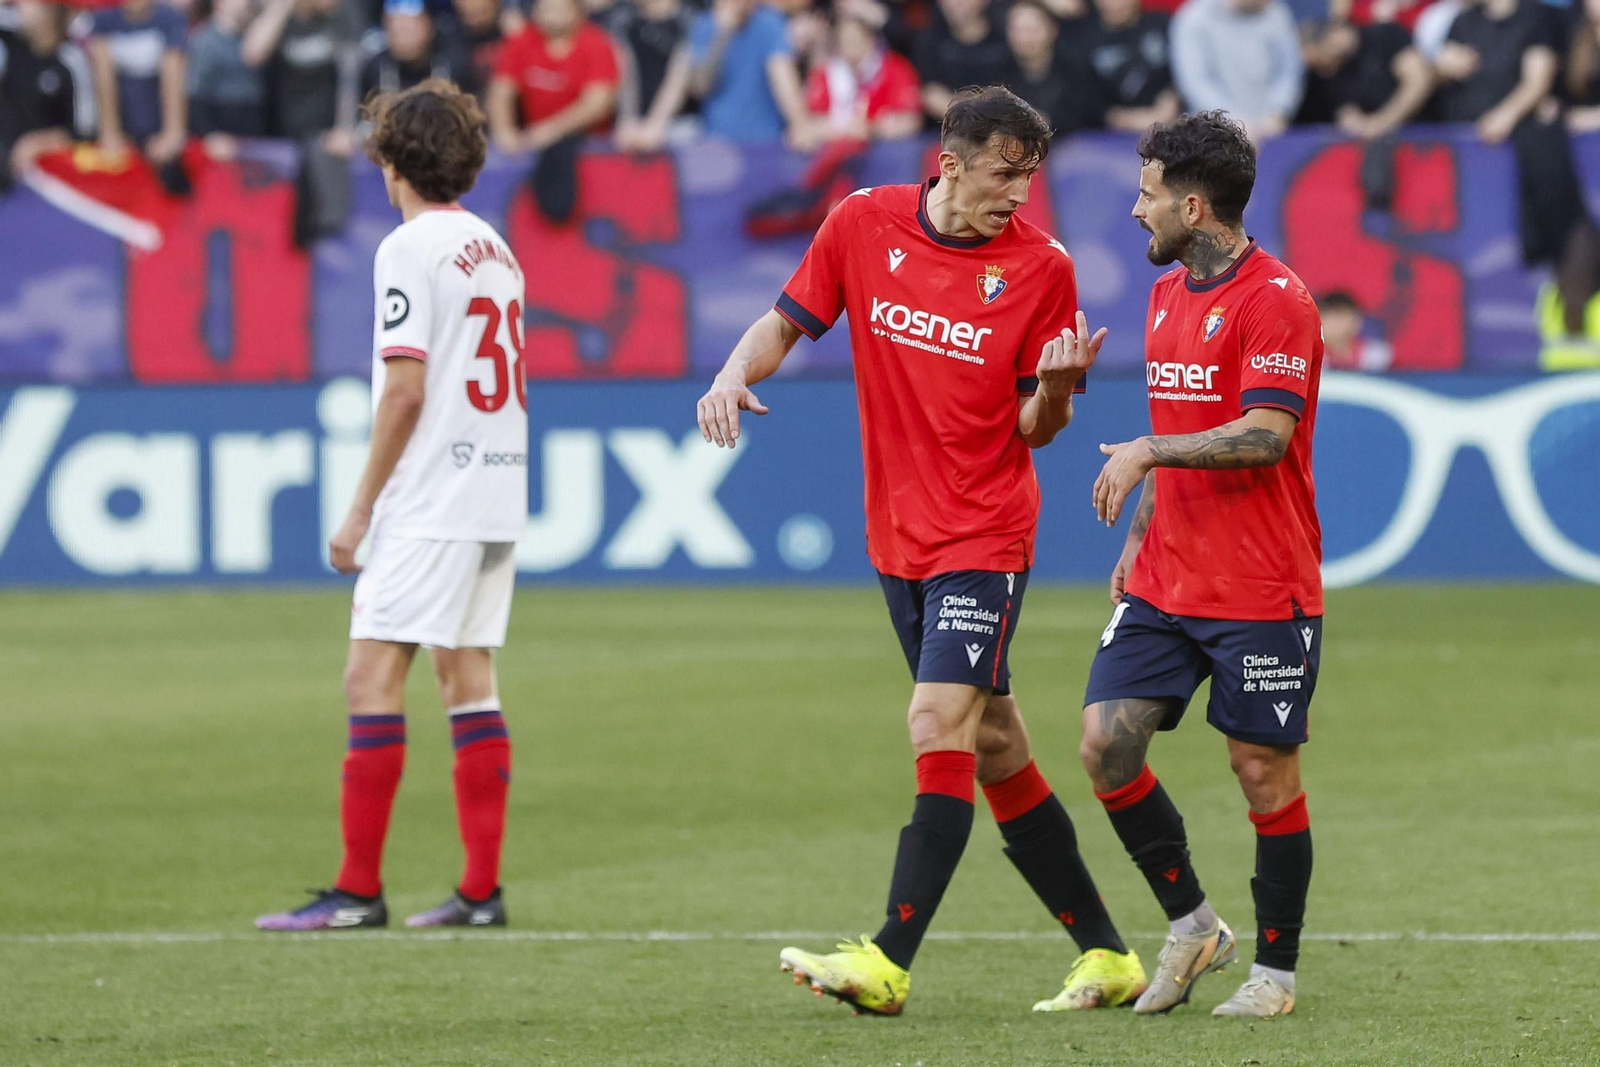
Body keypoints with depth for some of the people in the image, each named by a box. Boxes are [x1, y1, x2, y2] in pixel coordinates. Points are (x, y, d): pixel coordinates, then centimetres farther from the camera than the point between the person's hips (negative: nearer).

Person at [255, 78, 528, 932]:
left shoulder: (410, 250, -10)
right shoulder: (496, 249, 15)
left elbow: (405, 389, -15)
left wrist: (362, 508, -9)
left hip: (430, 501, -8)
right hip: (499, 487, 8)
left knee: (372, 675, -7)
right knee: (468, 676, 9)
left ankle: (358, 889, -11)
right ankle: (481, 889, 6)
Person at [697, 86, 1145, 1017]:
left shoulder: (1040, 267, -7)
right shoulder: (864, 224, 0)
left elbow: (1036, 429, -2)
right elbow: (788, 319, 11)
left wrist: (1057, 386, -24)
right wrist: (736, 373, -9)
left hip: (986, 535, -4)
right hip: (899, 537, 4)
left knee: (941, 723, -18)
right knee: (995, 749, 9)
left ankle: (890, 963, -22)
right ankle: (1104, 956, 19)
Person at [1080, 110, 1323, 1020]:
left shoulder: (1274, 299, -13)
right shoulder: (1168, 295, 14)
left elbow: (1266, 436, -22)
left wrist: (1149, 453, -22)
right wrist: (1136, 542, 18)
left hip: (1263, 594, -8)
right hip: (1164, 585, 8)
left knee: (1266, 772, -1)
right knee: (1106, 746, -3)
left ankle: (1276, 970, 13)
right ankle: (1192, 926, 12)